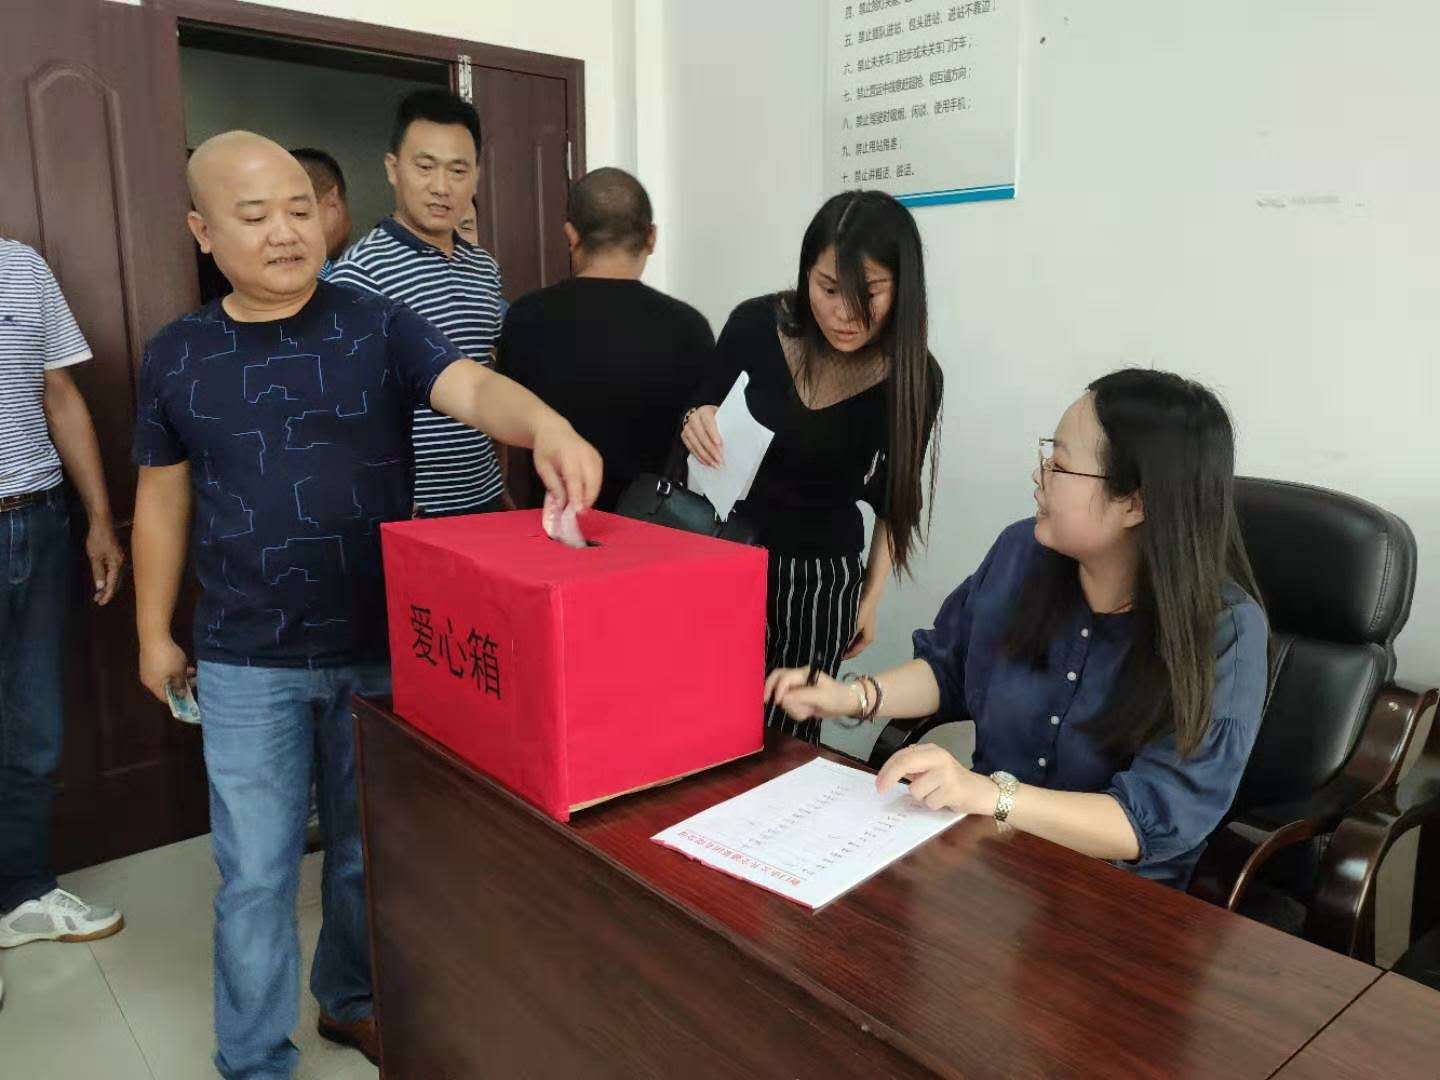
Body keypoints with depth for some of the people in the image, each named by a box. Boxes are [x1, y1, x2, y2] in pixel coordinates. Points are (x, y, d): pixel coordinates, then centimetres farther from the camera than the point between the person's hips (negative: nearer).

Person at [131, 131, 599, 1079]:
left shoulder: (379, 326, -4)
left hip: (382, 645, 0)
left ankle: (353, 1000, 43)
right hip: (247, 663, 1)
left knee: (372, 851, 18)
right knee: (256, 874, 10)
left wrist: (544, 425, -43)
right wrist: (154, 631, 12)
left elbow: (473, 389, -21)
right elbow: (163, 502, 9)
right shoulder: (176, 356, 2)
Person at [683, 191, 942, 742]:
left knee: (785, 740, 2)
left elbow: (896, 497, 4)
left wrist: (872, 596, 4)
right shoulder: (755, 326, -13)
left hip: (823, 576, 0)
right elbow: (704, 415, 5)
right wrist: (696, 428, -17)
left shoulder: (913, 376, -11)